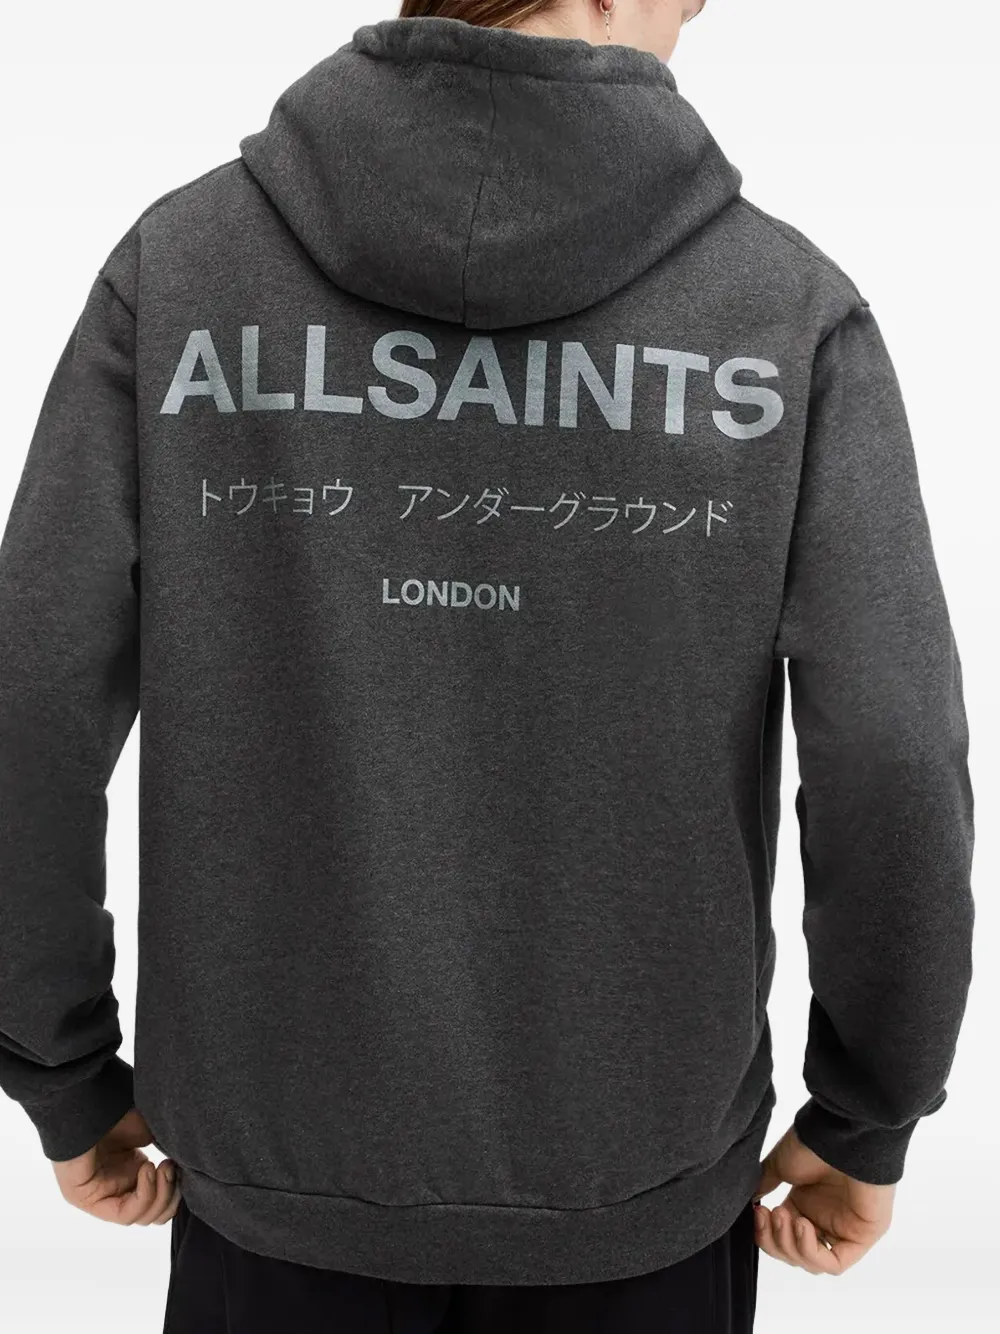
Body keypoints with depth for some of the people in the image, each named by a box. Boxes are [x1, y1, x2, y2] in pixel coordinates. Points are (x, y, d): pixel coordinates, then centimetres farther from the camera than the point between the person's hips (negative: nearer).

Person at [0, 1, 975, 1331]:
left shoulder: (180, 259, -9)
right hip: (627, 1159, 0)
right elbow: (894, 767, -15)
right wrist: (869, 1123, 2)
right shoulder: (792, 304, -11)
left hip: (290, 1160, 1)